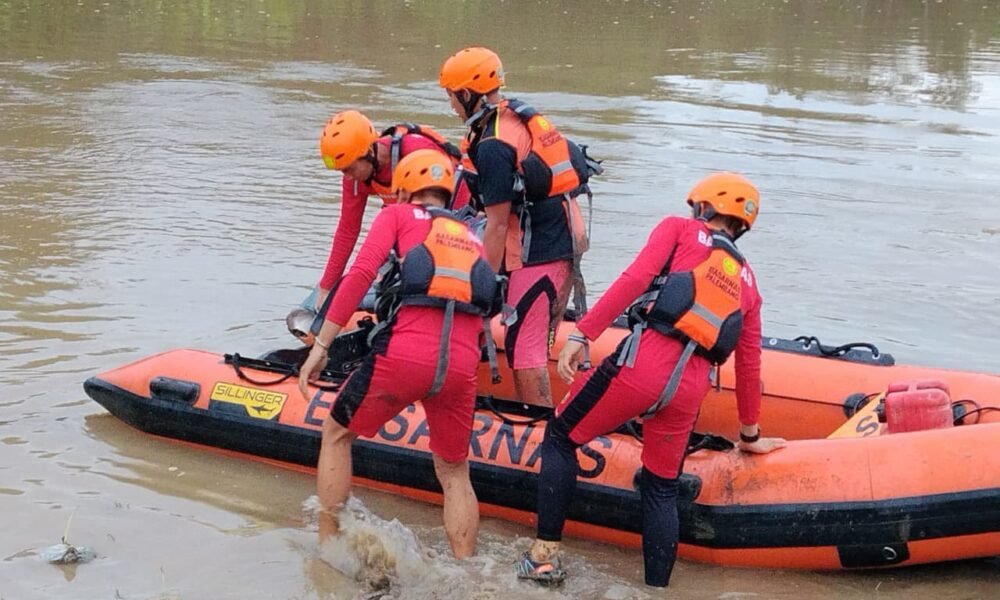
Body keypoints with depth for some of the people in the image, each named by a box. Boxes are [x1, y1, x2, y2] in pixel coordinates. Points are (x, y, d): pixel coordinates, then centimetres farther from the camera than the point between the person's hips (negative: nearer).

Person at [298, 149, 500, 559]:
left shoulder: (398, 215, 17)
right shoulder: (472, 238, 31)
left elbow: (361, 274, 1)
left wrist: (320, 346, 1)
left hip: (404, 354, -3)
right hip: (462, 366, 3)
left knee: (337, 434, 22)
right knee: (454, 471, 22)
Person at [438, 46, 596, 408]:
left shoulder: (493, 147, -18)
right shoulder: (519, 115, 10)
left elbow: (498, 225, -17)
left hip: (538, 253, -10)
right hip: (566, 240, 10)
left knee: (521, 345, -5)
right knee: (539, 339, 16)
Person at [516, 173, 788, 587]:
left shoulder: (679, 230, 15)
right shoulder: (747, 282, 28)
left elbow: (635, 278, -4)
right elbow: (749, 368, 31)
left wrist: (582, 333, -7)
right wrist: (750, 434, 42)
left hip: (644, 362, -4)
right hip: (691, 388, 4)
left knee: (560, 439, 16)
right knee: (662, 490, 22)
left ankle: (545, 557, 13)